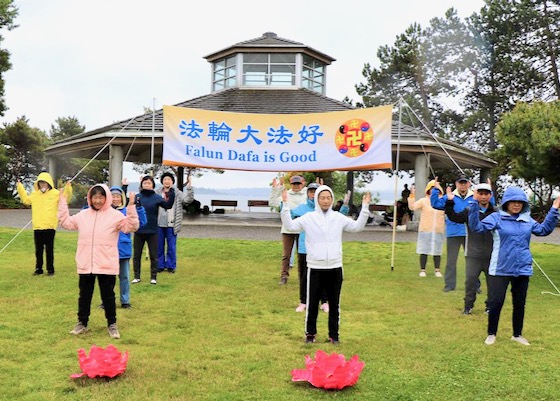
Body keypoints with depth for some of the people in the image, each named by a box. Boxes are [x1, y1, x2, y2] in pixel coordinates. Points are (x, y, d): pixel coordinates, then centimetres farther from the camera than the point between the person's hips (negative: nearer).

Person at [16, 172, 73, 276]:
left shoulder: (55, 193, -1)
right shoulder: (35, 194, 12)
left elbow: (65, 199, -5)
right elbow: (26, 200, 26)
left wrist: (68, 189, -18)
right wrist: (20, 187, 23)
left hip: (49, 226, -4)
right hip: (37, 227, 4)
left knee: (49, 249, 2)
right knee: (38, 250, 10)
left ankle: (50, 269, 10)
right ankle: (38, 269, 19)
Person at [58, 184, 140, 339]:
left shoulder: (115, 215, -5)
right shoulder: (83, 215, 8)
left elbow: (132, 226, -14)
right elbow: (66, 222, 18)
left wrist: (131, 207, -24)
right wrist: (62, 203, 12)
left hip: (106, 265, -3)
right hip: (85, 265, 4)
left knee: (108, 295, 7)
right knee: (84, 295, 15)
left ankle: (112, 325, 20)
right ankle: (82, 323, 30)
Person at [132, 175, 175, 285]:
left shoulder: (157, 197, -4)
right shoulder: (137, 197, 1)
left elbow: (168, 205, -16)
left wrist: (171, 192, -26)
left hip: (152, 231, -1)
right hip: (138, 231, 1)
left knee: (154, 256, 6)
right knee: (136, 255, 9)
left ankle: (153, 277, 17)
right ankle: (136, 276, 21)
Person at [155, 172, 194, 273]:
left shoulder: (177, 193, 3)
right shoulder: (157, 193, 8)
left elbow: (188, 199, -9)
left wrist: (189, 186, -18)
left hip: (171, 225, -2)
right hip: (159, 224, 2)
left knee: (171, 247, 4)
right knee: (159, 246, 9)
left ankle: (171, 266, 14)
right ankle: (160, 265, 19)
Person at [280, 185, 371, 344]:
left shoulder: (339, 218, 5)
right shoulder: (308, 217, -3)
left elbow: (357, 226, 8)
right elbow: (290, 225, -9)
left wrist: (365, 207, 1)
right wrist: (285, 204, -16)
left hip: (335, 267, 2)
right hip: (315, 268, -2)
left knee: (334, 303, 11)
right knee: (312, 302, 7)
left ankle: (334, 334, 25)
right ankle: (310, 333, 23)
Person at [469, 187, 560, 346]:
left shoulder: (527, 220, 8)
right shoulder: (496, 217, -6)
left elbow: (544, 230, 17)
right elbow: (477, 227, -15)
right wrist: (475, 205, -24)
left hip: (523, 269, 4)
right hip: (500, 269, -4)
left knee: (519, 303, 14)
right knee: (496, 302, -1)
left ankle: (517, 334, 30)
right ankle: (491, 334, 17)